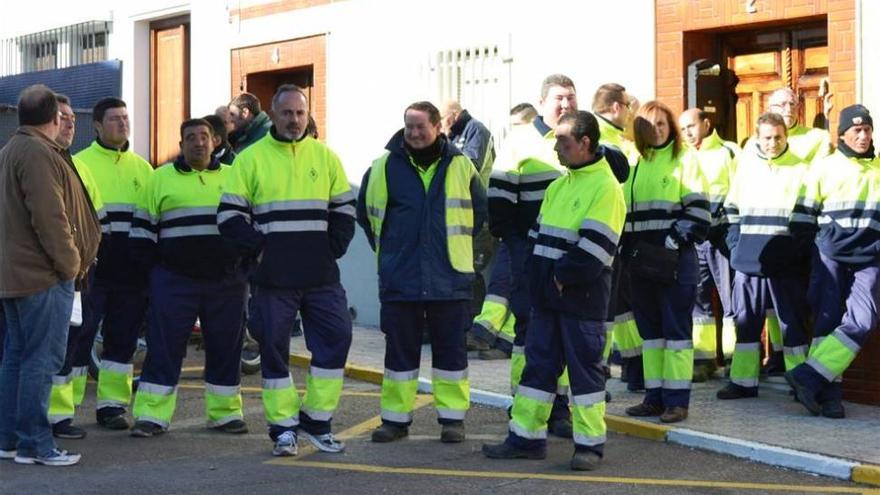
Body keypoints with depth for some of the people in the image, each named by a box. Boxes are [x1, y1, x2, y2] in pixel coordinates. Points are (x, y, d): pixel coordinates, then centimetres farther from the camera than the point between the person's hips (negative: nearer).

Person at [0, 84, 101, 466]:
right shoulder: (38, 153, -15)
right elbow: (50, 217, -21)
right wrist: (70, 263, -12)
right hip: (44, 276, -10)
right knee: (42, 360, -7)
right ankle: (34, 444, -6)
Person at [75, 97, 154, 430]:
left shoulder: (141, 168, 15)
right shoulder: (79, 164, 2)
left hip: (131, 273, 4)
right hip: (91, 268, -4)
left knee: (123, 339, 7)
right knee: (78, 337, -5)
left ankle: (112, 404, 16)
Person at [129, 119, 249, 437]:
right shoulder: (161, 179, 5)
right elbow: (143, 229, 7)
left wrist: (245, 266, 9)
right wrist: (155, 270, 1)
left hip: (226, 282, 2)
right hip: (174, 281, -2)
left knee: (225, 349, 6)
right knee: (164, 348, -2)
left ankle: (224, 413, 16)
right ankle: (151, 416, 2)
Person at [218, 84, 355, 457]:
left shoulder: (325, 157, 10)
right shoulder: (251, 159, 3)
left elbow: (344, 208, 15)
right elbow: (230, 215, 1)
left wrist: (333, 248, 2)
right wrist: (258, 248, -9)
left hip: (320, 274, 2)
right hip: (273, 276, -2)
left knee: (336, 336, -3)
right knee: (273, 346, 1)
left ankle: (316, 420, 9)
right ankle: (283, 427, 11)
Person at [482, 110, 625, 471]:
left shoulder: (606, 187, -10)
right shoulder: (559, 186, 16)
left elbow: (594, 247, -18)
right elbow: (539, 235, 18)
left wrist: (562, 276, -17)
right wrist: (539, 277, 7)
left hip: (582, 296, -8)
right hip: (547, 294, 8)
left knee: (584, 366, -1)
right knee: (538, 362, 10)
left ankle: (589, 444, 7)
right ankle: (526, 437, 17)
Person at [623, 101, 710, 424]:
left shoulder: (684, 160, 0)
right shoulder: (634, 163, 16)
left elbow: (698, 210, -6)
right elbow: (624, 209, 20)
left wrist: (676, 240, -15)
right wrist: (629, 247, 8)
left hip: (675, 258, -6)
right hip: (641, 259, 6)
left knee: (676, 326, -3)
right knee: (649, 327, 9)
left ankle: (677, 399, -2)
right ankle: (654, 396, 14)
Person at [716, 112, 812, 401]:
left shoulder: (800, 169, 2)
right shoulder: (746, 165, 10)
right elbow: (732, 208, 16)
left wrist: (800, 250, -7)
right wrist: (735, 243, 5)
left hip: (787, 263, -3)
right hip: (749, 259, 3)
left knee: (793, 321, 1)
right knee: (745, 320, 7)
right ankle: (743, 381, 15)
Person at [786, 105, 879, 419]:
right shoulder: (823, 168, 7)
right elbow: (804, 215, 7)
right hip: (830, 254, -1)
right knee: (827, 321, -2)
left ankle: (807, 377, -14)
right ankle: (827, 392, 2)